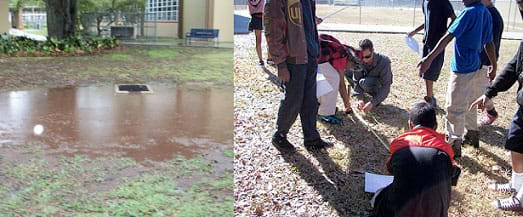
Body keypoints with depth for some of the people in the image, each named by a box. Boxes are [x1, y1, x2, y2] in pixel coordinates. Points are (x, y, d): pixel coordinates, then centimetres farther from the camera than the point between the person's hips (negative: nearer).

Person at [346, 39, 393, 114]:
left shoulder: (384, 61, -34)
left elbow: (386, 86, -33)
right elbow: (356, 80, -17)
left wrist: (372, 103, -42)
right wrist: (360, 98, -32)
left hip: (380, 85, -5)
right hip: (368, 79, 5)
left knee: (364, 82, -37)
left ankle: (376, 99, -7)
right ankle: (360, 92, 5)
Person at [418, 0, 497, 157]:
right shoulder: (486, 13, 6)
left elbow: (448, 37, -24)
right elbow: (489, 43, 14)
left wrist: (429, 58, -26)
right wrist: (494, 65, 23)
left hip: (462, 69, -9)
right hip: (476, 67, 9)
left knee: (454, 108, -1)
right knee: (470, 103, 23)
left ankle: (454, 145, 5)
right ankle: (473, 135, 37)